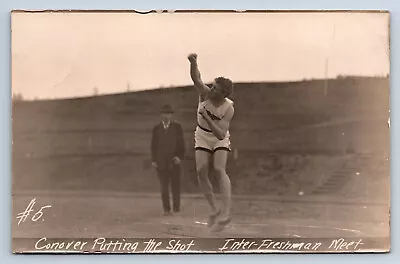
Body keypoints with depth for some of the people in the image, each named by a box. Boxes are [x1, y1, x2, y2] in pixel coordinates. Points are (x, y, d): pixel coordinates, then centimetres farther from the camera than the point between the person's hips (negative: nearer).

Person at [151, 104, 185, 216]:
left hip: (174, 161, -1)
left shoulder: (177, 127, 6)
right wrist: (153, 160, 4)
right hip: (161, 162, 1)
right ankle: (166, 209, 6)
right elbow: (154, 145, 10)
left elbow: (181, 143, 5)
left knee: (176, 185, 0)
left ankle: (176, 208, 6)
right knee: (164, 187, 1)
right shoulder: (156, 128, 10)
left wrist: (180, 157, -7)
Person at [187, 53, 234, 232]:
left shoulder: (228, 108, -26)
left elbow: (221, 134, -33)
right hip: (202, 137, 3)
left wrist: (207, 119, -44)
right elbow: (196, 78, -35)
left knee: (219, 169, -21)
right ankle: (214, 209, 2)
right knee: (201, 170, -10)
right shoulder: (205, 94, -19)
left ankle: (226, 212, -23)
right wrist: (193, 62, -53)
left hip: (220, 139, -3)